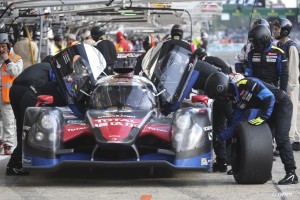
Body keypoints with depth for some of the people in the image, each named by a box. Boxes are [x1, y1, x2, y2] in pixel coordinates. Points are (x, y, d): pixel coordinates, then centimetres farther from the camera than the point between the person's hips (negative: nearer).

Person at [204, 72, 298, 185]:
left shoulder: (245, 84, -25)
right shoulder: (237, 102, 1)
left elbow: (269, 97, -28)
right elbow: (234, 125, 6)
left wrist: (262, 117, -29)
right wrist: (218, 139, 1)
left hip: (283, 104, -9)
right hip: (269, 108, 9)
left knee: (281, 137, -18)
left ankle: (291, 174, -19)